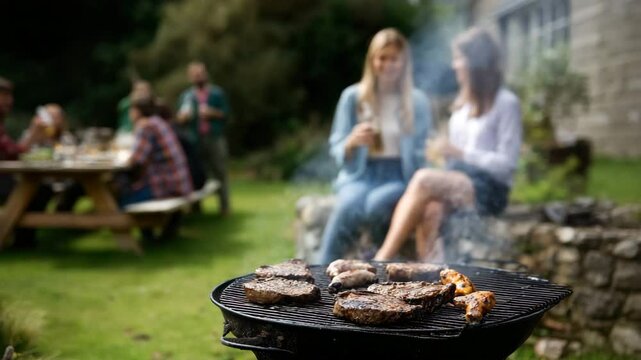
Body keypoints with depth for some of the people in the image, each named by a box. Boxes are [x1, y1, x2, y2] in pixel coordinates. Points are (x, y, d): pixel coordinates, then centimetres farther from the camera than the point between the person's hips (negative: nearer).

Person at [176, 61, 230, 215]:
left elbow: (226, 114, 8)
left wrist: (213, 113, -9)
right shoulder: (186, 96, 16)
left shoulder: (217, 93, 13)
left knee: (220, 172, -2)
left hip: (215, 139, -1)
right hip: (195, 141, 1)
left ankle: (224, 205, 3)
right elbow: (180, 120, 12)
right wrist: (182, 117, -10)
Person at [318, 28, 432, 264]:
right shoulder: (352, 97, 6)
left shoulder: (417, 101, 7)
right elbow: (337, 151, 6)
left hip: (399, 176, 0)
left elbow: (421, 153, 10)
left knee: (377, 203, -35)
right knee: (349, 204, -34)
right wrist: (352, 142, -17)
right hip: (360, 174, 0)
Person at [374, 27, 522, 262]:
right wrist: (444, 151, -2)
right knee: (430, 210, -31)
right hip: (457, 184, 5)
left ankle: (382, 260, -31)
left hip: (488, 190, -5)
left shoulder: (506, 103, 0)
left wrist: (459, 153, -15)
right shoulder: (463, 102, 21)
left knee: (424, 179, -31)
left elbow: (507, 164, -7)